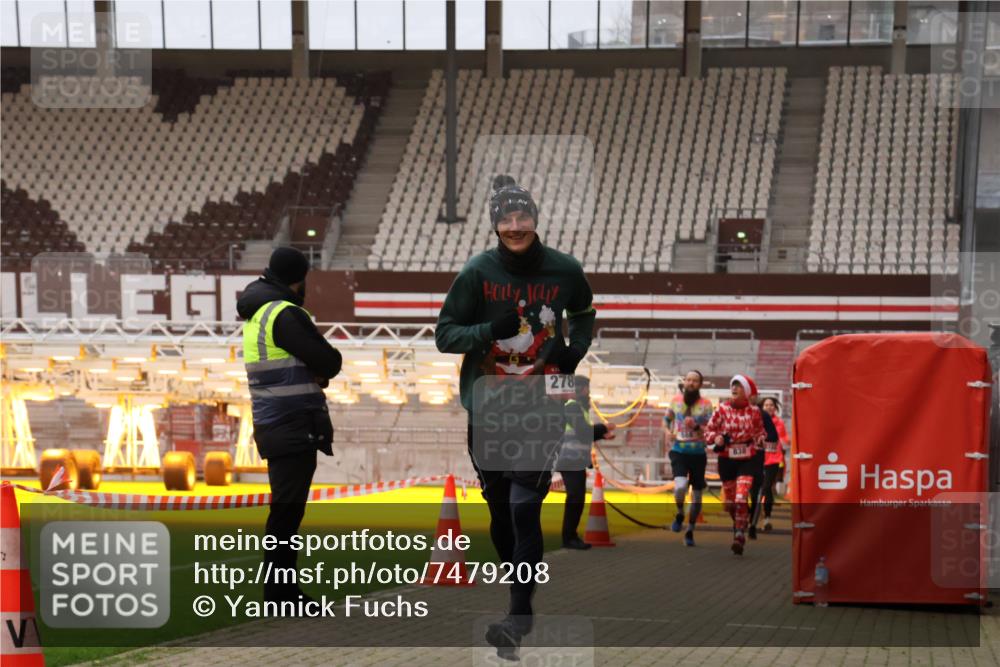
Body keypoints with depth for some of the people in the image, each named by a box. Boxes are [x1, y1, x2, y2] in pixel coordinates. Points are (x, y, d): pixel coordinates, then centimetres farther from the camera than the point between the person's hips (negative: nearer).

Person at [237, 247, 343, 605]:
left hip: (273, 425, 10)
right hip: (294, 428, -10)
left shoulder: (255, 316, 15)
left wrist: (313, 371, -2)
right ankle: (280, 593, -6)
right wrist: (320, 371, 6)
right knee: (287, 510, -7)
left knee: (286, 509, 15)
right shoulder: (285, 315, -15)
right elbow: (329, 361, -16)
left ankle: (282, 590, 20)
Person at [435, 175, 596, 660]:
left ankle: (519, 615, -5)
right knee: (499, 508, 12)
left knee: (525, 510, -10)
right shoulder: (477, 272, -8)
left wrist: (575, 350, -1)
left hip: (541, 407, -1)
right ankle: (514, 581, 34)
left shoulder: (564, 270, -4)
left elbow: (584, 313, 18)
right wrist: (490, 329, -23)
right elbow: (445, 334, -5)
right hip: (487, 408, 1)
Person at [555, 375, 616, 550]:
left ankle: (571, 536, 15)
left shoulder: (580, 407, 19)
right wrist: (604, 427, -9)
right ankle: (568, 538, -7)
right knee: (575, 499, -9)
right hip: (571, 461, -10)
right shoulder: (572, 406, -12)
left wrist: (603, 435, 10)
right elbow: (583, 432, -20)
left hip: (578, 462, 10)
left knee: (577, 500, 10)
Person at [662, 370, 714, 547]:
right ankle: (680, 515, 6)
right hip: (679, 451, 0)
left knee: (696, 494, 8)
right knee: (680, 486, -25)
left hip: (698, 452, 0)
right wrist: (667, 432, 1)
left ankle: (690, 531, 25)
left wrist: (697, 427, -24)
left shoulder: (706, 404, -2)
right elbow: (666, 419, 20)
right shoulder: (675, 400, 4)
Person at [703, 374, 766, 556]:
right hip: (726, 459, 2)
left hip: (747, 459, -2)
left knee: (741, 498, -16)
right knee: (729, 501, 10)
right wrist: (716, 439, -17)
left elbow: (760, 431, 15)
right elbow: (709, 430, 4)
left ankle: (739, 536, -12)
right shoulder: (722, 409, -3)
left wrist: (759, 441, -6)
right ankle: (738, 525, 37)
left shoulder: (754, 411, -2)